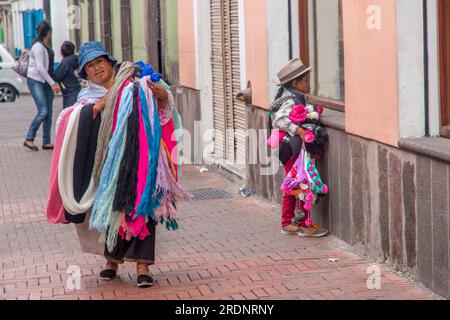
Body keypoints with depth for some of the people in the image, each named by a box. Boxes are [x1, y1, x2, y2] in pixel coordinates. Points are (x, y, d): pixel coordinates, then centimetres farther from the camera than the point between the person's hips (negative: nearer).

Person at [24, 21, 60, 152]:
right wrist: (52, 83, -20)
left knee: (49, 112, 5)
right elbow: (40, 67, -20)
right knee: (43, 112, -14)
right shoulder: (38, 46, -16)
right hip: (35, 81, -9)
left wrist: (52, 83, 15)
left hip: (46, 81, 9)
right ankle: (29, 139, -4)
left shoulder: (46, 45, 12)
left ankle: (46, 142, 10)